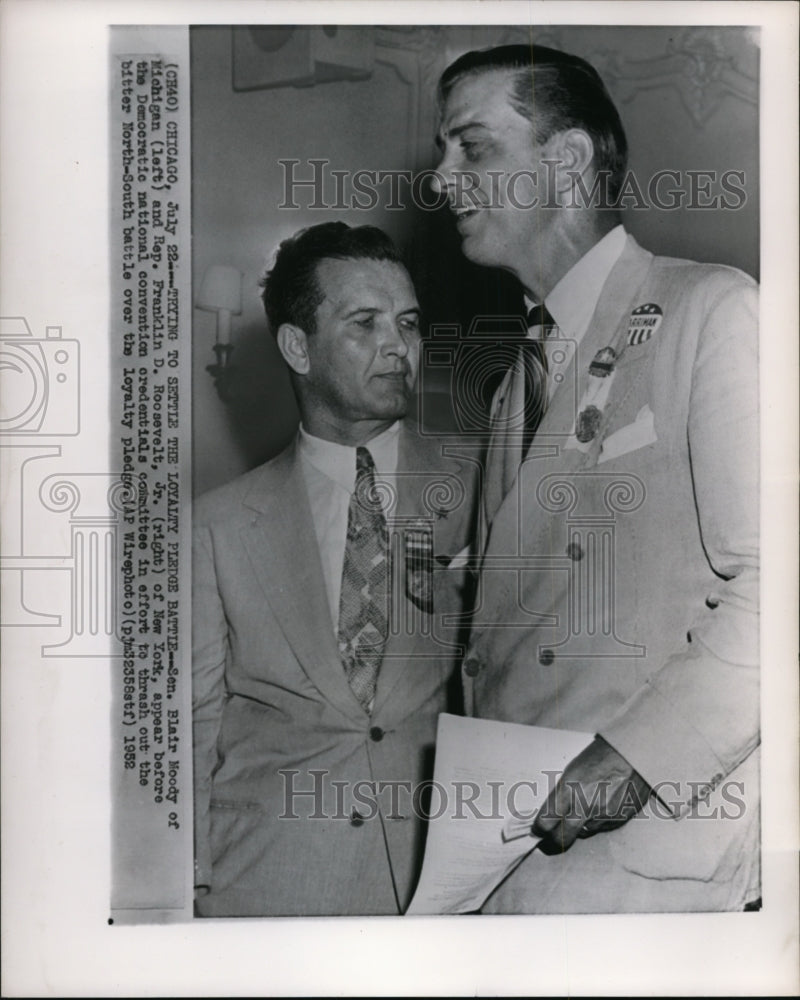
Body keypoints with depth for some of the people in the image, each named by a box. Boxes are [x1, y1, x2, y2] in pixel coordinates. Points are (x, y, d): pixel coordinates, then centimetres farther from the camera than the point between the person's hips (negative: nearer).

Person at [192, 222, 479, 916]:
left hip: (438, 863, 1)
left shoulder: (480, 495, 4)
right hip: (265, 880, 0)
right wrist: (195, 884, -1)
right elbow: (197, 722, 6)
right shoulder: (222, 524, 6)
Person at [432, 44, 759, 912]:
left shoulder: (713, 311, -5)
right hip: (510, 822, 6)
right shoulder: (517, 381, 19)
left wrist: (633, 758, -21)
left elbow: (767, 588, -14)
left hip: (657, 824, -6)